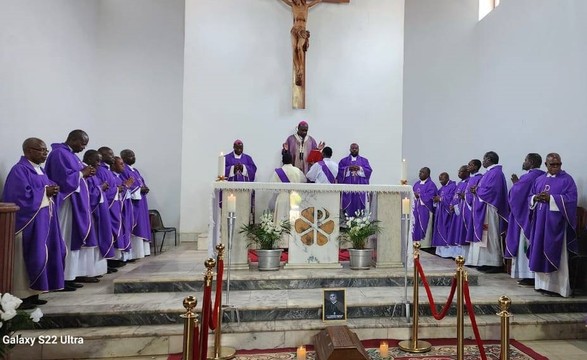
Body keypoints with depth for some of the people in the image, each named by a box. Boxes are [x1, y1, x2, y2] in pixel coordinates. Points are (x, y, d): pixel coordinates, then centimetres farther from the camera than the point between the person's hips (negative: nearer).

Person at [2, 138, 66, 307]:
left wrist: (52, 190, -2)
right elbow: (23, 195, -23)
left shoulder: (39, 169, 15)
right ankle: (21, 296, 7)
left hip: (42, 221, 9)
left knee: (39, 256, 11)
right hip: (28, 222, -9)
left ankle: (32, 293, 19)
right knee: (24, 258, -2)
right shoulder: (19, 170, -13)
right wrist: (45, 191, -14)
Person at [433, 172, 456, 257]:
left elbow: (451, 198, -19)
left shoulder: (453, 186, -9)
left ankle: (448, 251, -5)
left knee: (446, 231, -9)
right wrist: (436, 199, -4)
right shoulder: (442, 188, 19)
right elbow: (438, 196, 18)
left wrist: (440, 198, -14)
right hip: (441, 212, 9)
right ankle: (442, 250, 14)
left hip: (447, 212, -9)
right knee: (440, 231, 8)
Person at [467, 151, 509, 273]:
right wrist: (477, 190, 1)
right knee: (486, 236, 11)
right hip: (484, 209, 10)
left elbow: (490, 191, -23)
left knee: (490, 236, -6)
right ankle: (488, 262, 15)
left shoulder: (495, 173, -14)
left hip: (489, 209, -10)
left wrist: (476, 190, -9)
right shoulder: (491, 172, 17)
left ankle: (495, 264, -1)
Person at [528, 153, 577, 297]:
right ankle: (543, 284, 17)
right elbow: (531, 197, 15)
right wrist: (536, 198, -7)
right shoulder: (539, 179, 14)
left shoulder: (567, 179, -2)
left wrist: (551, 198, -20)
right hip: (540, 221, 5)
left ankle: (555, 286, 3)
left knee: (554, 253, -4)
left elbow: (571, 198, -12)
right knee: (540, 252, 7)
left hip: (556, 222, -5)